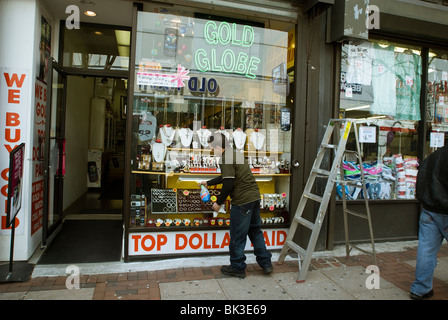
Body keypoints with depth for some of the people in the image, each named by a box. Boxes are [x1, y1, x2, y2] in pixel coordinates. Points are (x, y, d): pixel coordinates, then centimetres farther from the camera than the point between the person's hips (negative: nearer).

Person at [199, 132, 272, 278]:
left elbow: (228, 184, -18)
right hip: (254, 196, 10)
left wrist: (218, 202, -5)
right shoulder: (235, 154, 17)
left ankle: (237, 268, 20)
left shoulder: (226, 158, -14)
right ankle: (266, 263, 27)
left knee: (237, 236, 6)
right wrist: (208, 183, 37)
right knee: (255, 231, 20)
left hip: (242, 201, -9)